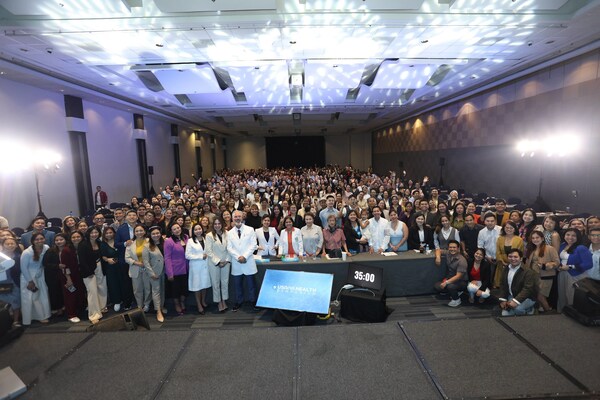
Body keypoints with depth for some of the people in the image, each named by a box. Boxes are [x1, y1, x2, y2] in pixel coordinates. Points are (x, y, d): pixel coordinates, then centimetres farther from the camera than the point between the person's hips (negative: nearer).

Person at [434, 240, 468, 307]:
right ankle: (456, 292, 9)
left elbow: (458, 276, -27)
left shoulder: (462, 260, -23)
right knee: (437, 286, -15)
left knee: (450, 286, -36)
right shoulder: (448, 253, -5)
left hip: (461, 282, -6)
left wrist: (446, 282, -34)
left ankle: (456, 300, -3)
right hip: (450, 279, 7)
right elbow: (438, 250, 11)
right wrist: (438, 257, -11)